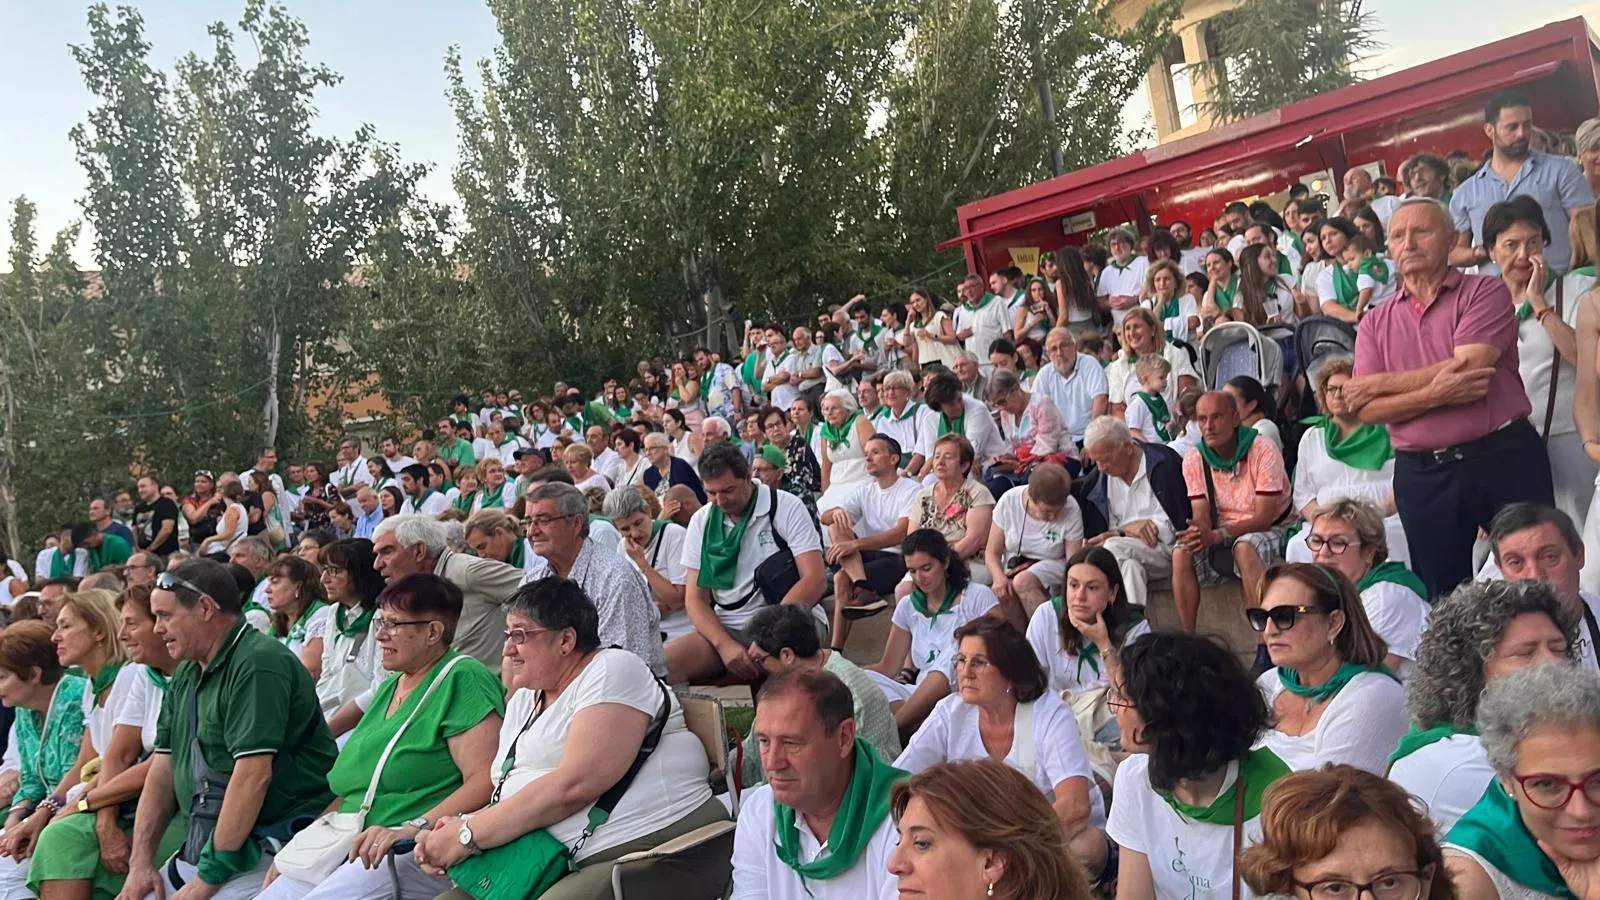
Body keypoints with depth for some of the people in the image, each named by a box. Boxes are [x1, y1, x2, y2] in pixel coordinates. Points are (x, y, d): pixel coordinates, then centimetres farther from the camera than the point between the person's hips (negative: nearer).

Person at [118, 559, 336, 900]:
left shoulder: (257, 663, -16)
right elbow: (163, 768, 13)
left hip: (269, 845, -8)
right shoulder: (186, 674, 14)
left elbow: (253, 775, -22)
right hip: (201, 844, 9)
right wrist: (141, 861, 4)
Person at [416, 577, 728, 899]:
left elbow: (573, 785, -18)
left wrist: (468, 835, -12)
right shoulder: (523, 701, 19)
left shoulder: (612, 669, -7)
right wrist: (458, 827, -3)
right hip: (558, 864, 8)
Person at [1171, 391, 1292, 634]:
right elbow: (1201, 516, -5)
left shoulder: (1263, 450, -14)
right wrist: (1199, 533, -31)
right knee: (1181, 553, -24)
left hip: (1268, 532, -4)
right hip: (1219, 539, 4)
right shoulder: (1194, 459, 0)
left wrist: (1217, 536, -31)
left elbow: (1264, 518, -19)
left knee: (1244, 548, -37)